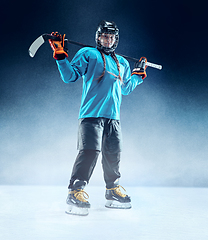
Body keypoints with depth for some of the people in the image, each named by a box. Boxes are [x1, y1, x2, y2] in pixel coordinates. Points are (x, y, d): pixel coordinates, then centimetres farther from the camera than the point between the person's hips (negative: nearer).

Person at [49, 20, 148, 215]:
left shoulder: (122, 63, 24)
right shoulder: (87, 54, 8)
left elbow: (125, 89, 34)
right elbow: (70, 76, -2)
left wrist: (138, 74, 29)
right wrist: (61, 55, -12)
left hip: (113, 116, 6)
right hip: (91, 113, -5)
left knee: (113, 154, 7)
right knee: (90, 151, -18)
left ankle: (113, 191, 23)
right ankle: (75, 192, -12)